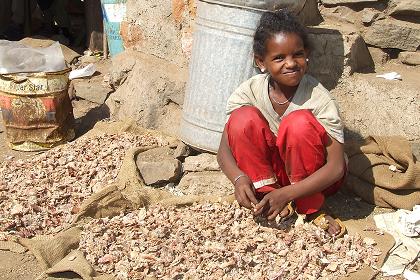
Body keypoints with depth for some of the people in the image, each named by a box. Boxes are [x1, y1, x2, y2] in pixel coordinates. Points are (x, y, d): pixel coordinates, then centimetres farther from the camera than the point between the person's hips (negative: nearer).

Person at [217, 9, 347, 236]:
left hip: (313, 176, -2)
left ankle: (311, 209, -16)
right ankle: (266, 195, -15)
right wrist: (239, 178, -36)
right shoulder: (249, 92, -16)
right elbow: (224, 150, -13)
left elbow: (336, 166, -25)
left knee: (299, 123, -33)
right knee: (244, 118, -25)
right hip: (269, 170, 2)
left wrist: (286, 194, -36)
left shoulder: (319, 99, -23)